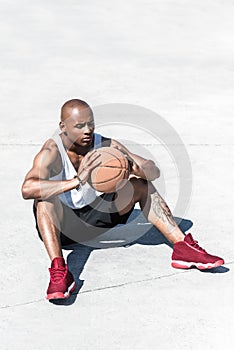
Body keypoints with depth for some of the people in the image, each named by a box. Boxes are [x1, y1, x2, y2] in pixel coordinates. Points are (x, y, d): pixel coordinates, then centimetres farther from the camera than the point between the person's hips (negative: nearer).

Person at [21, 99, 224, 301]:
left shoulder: (106, 146, -9)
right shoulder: (52, 152, -23)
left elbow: (154, 171, -9)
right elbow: (27, 189, -42)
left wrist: (134, 168, -34)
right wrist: (77, 181, -51)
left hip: (94, 217, 5)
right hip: (60, 225, -5)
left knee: (141, 185, -5)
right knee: (46, 198, -36)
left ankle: (182, 246, -10)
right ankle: (59, 271, -51)